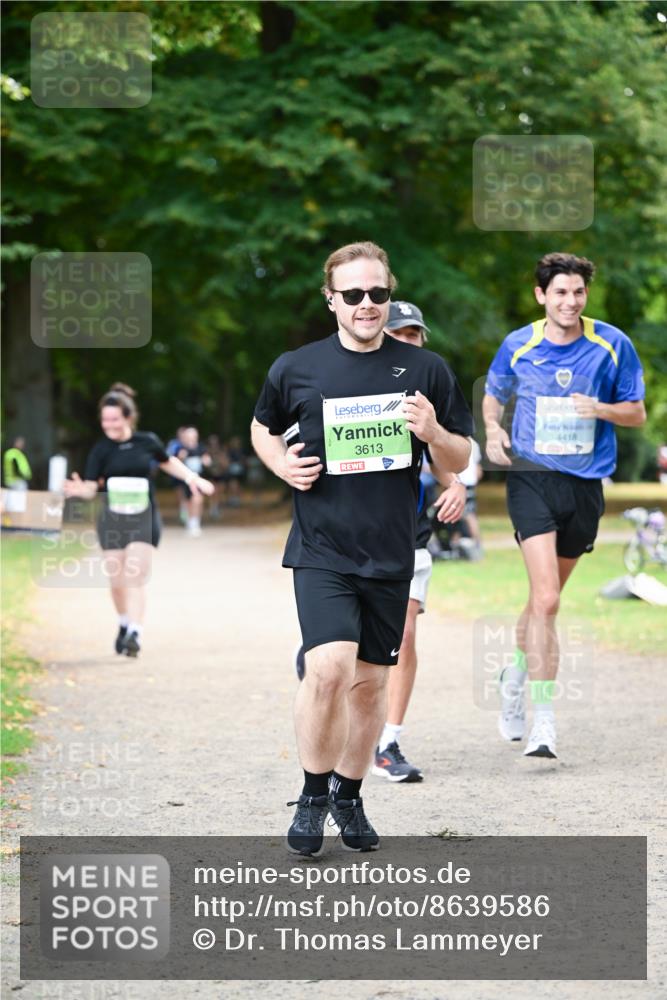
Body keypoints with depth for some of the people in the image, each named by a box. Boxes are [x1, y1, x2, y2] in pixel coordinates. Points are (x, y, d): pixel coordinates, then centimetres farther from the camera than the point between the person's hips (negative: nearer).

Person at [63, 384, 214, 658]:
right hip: (112, 520, 1)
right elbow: (91, 488, -10)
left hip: (143, 519, -1)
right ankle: (124, 623, 32)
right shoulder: (101, 450, -4)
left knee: (135, 577, -13)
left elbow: (168, 462, 20)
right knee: (116, 581, 6)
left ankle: (135, 633, -17)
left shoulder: (147, 442, -2)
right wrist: (78, 489, -31)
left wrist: (191, 477, 10)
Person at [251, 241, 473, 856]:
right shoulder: (296, 369, 0)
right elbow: (263, 429, 19)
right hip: (321, 550, -2)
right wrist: (282, 464, -2)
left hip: (390, 555, 2)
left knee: (371, 680, 9)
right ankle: (313, 796, 0)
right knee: (330, 668, -19)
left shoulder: (426, 370, 2)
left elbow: (460, 462, 8)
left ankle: (349, 797, 29)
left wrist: (434, 433, -13)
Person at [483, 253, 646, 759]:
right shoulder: (518, 346, 0)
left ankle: (518, 674, 41)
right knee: (546, 598, -17)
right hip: (532, 476, -2)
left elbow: (637, 412, 5)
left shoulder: (613, 345, -1)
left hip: (585, 484, 2)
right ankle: (544, 720, -16)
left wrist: (603, 409, -16)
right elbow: (493, 395, 18)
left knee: (547, 598, 15)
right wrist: (494, 428, -3)